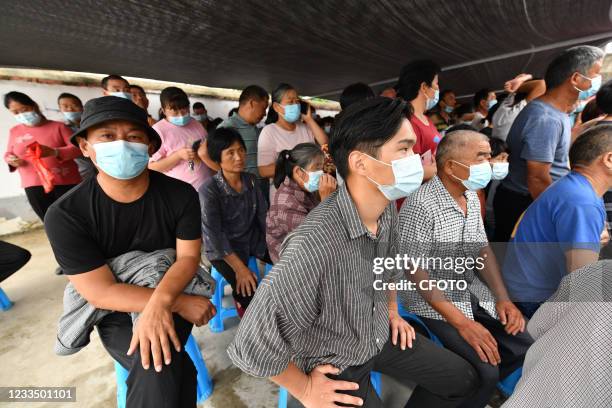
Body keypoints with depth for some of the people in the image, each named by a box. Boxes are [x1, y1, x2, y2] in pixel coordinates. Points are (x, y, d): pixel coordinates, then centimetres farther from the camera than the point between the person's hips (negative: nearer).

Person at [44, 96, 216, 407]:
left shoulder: (181, 194, -13)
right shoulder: (65, 215, -17)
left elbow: (189, 256, -12)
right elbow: (100, 292, -18)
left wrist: (161, 302, -32)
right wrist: (181, 303, -24)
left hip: (171, 294, 1)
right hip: (117, 312, 0)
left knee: (157, 363, -25)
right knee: (162, 368, -25)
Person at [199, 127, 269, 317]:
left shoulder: (250, 180, -3)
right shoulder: (209, 190, -19)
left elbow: (263, 214, -1)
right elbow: (213, 233, -21)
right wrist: (239, 268, -23)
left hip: (253, 238, 5)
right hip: (223, 248, -5)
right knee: (250, 293, -24)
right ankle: (243, 302, 11)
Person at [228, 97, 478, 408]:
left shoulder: (386, 210, -13)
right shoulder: (315, 242, -40)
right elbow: (252, 346, -30)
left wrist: (392, 311, 14)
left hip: (382, 336, 7)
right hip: (336, 366, -6)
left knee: (462, 380, 15)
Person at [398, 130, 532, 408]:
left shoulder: (472, 197, 3)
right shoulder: (420, 206, -26)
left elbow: (482, 249, 10)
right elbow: (416, 271, -23)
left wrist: (503, 298, -1)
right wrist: (462, 322, -22)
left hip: (472, 291, 8)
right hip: (433, 301, -8)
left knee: (523, 348, 6)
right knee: (485, 370, -15)